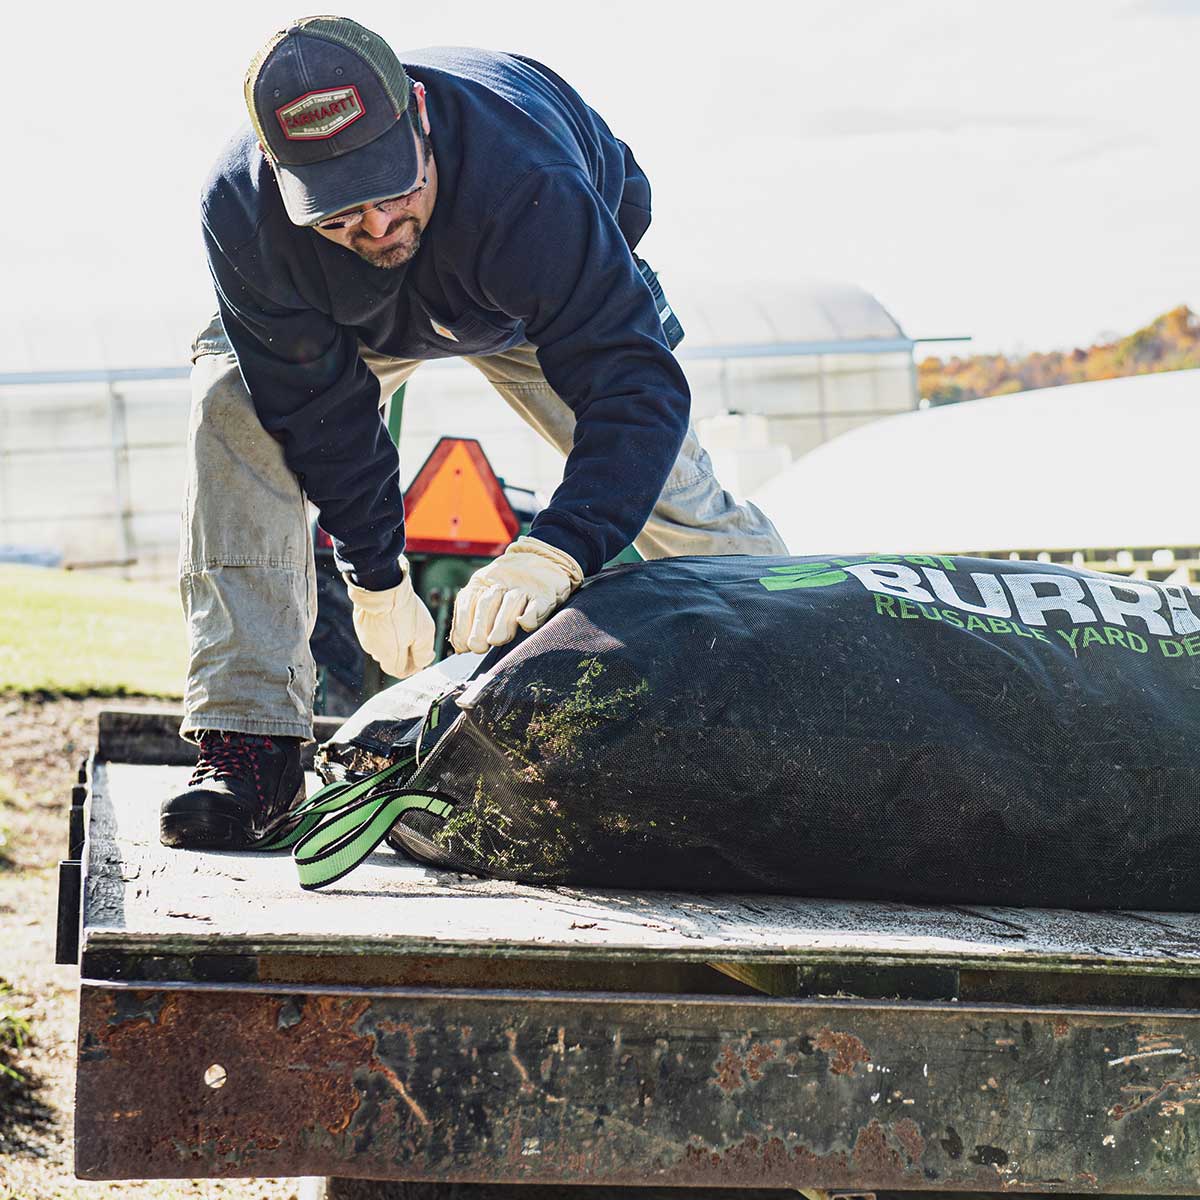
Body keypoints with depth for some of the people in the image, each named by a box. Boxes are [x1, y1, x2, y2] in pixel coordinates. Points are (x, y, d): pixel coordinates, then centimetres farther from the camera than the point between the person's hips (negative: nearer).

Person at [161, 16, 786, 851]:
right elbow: (319, 409, -26)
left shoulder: (528, 186, -48)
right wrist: (377, 582, -23)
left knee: (662, 480, -10)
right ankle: (250, 747, -22)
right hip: (356, 318, 1)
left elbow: (636, 385, -49)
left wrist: (550, 556, -62)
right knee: (237, 406, -23)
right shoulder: (242, 215, -39)